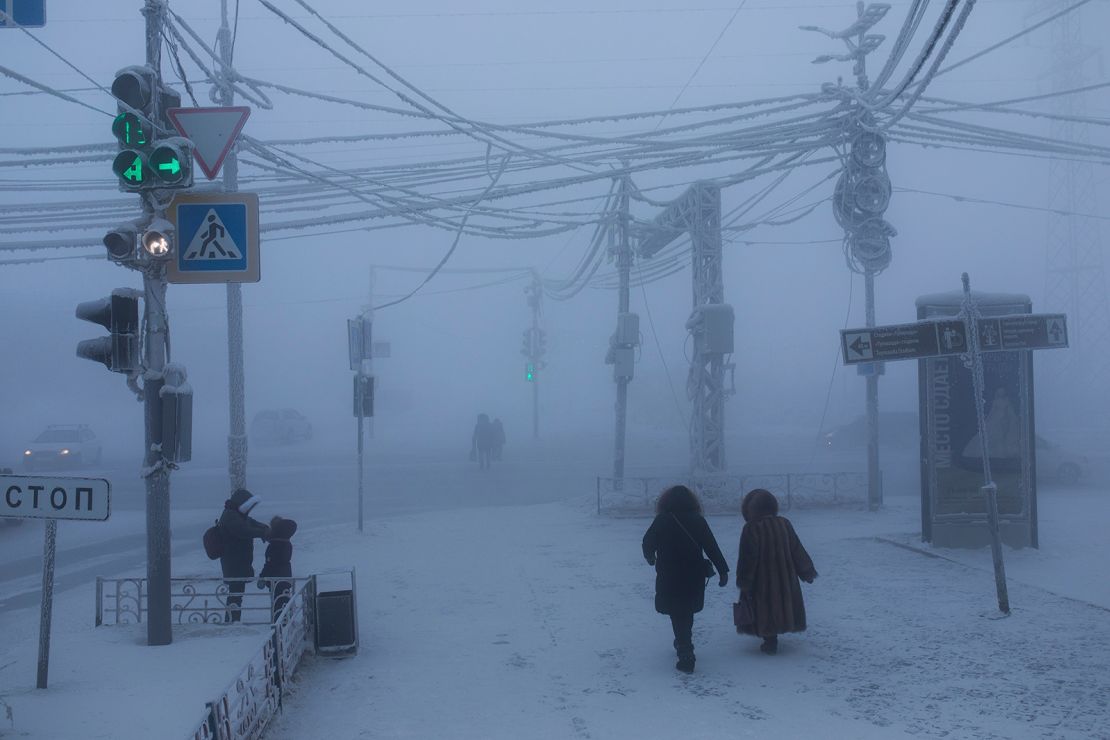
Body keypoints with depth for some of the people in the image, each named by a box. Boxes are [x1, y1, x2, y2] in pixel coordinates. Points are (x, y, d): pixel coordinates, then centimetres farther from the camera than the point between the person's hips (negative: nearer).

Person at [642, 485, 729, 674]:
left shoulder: (662, 521, -8)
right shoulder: (698, 521, -3)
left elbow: (648, 543, 0)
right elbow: (712, 547, -5)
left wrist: (650, 558, 21)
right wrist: (723, 570, -1)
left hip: (669, 578, -3)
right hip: (694, 578, 3)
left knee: (678, 616, 1)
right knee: (687, 613, 21)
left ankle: (686, 657, -8)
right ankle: (683, 646, 36)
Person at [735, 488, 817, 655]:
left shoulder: (751, 529, -17)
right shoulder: (784, 524, -3)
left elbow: (747, 558, -16)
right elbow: (797, 551, 3)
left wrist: (743, 582, -8)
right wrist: (807, 572, 13)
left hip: (761, 580, -5)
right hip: (785, 578, 5)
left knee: (766, 609, 7)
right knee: (780, 603, 20)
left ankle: (770, 641, 7)